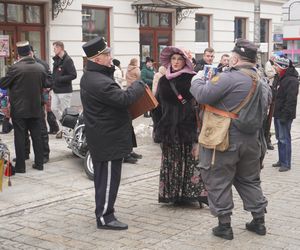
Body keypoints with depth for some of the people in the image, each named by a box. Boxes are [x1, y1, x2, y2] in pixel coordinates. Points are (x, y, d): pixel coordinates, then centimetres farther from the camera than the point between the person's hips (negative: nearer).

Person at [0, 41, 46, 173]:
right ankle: (39, 163, 17)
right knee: (36, 136, 12)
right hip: (35, 108, 4)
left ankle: (20, 166, 7)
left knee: (20, 137, 3)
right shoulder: (41, 68, 1)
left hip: (19, 109, -4)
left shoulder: (15, 68, -16)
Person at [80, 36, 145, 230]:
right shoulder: (99, 81, -25)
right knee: (109, 177, -3)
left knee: (103, 175, 19)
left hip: (101, 136, 11)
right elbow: (124, 99, -27)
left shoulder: (90, 76, 11)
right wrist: (139, 86, -11)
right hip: (109, 138, -11)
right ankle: (105, 217, 4)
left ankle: (104, 209, 30)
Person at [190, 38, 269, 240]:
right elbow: (264, 105, 21)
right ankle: (259, 221, 27)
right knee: (250, 180, 21)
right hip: (251, 140, 8)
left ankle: (224, 225, 10)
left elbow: (203, 96, -20)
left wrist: (197, 81, -1)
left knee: (219, 181, 5)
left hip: (225, 140, -8)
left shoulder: (229, 78, -19)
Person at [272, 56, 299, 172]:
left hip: (284, 115, -10)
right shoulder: (280, 78, 15)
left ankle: (286, 163, 0)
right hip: (277, 114, 10)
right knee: (279, 138, 16)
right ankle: (281, 160, 25)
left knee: (284, 139, -6)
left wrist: (285, 115, -23)